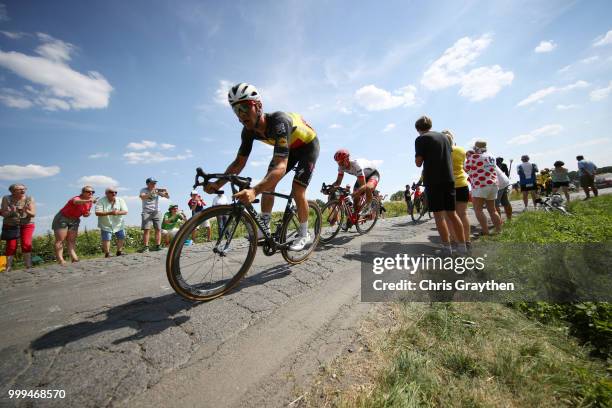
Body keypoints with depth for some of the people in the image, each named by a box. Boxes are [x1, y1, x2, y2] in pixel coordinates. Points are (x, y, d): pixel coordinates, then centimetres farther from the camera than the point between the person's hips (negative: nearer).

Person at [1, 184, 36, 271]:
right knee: (11, 245, -2)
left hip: (27, 224, -1)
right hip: (10, 225, 1)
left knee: (26, 244, -13)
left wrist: (26, 211, -32)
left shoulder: (29, 199, -7)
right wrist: (12, 212, -29)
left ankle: (28, 266, -10)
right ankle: (8, 267, 12)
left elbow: (33, 214, -11)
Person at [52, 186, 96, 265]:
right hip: (62, 219, -7)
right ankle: (60, 259, -8)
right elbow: (76, 202, -55)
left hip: (74, 221, 7)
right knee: (60, 240, -5)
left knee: (72, 240, 5)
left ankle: (74, 257, 3)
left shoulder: (90, 203, -4)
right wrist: (88, 200, -75)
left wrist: (87, 214, -15)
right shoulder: (77, 198, -27)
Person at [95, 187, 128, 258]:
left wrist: (118, 212, -30)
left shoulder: (120, 200, -3)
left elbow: (125, 211, -10)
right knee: (106, 239, -5)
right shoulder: (101, 201, -10)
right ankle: (107, 253, 13)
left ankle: (119, 251, 26)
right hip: (106, 225, -3)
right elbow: (97, 213, -20)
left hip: (119, 224, 3)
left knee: (121, 237, 8)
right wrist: (109, 213, -33)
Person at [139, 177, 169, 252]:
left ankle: (158, 246, 5)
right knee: (146, 229, -10)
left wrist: (166, 193, -21)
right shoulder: (144, 190, 0)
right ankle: (146, 247, -6)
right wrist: (151, 193, -34)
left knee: (158, 229, 0)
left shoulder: (157, 190, 5)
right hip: (146, 212, -3)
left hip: (156, 212, 3)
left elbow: (168, 197, 0)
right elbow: (142, 197, -21)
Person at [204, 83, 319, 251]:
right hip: (289, 147, 7)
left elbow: (281, 167, -50)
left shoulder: (278, 122, -40)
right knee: (268, 183, -8)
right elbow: (239, 162, -13)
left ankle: (304, 234, 2)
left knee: (297, 191, -17)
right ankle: (264, 228, 3)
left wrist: (254, 191, -63)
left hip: (308, 145, -6)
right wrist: (218, 183, -29)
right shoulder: (249, 130, -18)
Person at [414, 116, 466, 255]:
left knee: (438, 214, 0)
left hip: (433, 181, -6)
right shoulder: (444, 136, 17)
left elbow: (418, 163, -5)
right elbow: (449, 157, 21)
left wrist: (418, 156, 13)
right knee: (452, 213, 10)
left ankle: (447, 246, 1)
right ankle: (462, 245, 12)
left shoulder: (421, 139, -3)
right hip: (449, 179, 6)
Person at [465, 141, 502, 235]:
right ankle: (499, 231, 15)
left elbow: (466, 169, -1)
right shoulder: (491, 157, 15)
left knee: (478, 209, -7)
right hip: (493, 184, 8)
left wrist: (468, 157, 11)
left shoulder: (474, 157, -8)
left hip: (480, 186, -8)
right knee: (492, 209, 14)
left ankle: (486, 232, -13)